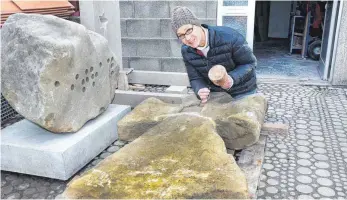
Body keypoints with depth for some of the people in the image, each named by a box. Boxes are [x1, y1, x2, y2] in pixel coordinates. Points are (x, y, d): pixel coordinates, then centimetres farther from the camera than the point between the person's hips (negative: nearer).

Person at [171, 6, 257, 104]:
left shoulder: (229, 37, -28)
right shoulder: (186, 51, -13)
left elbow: (250, 63, -18)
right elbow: (195, 79, -7)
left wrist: (232, 78, -37)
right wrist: (200, 91, -31)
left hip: (242, 92, -3)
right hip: (216, 94, 3)